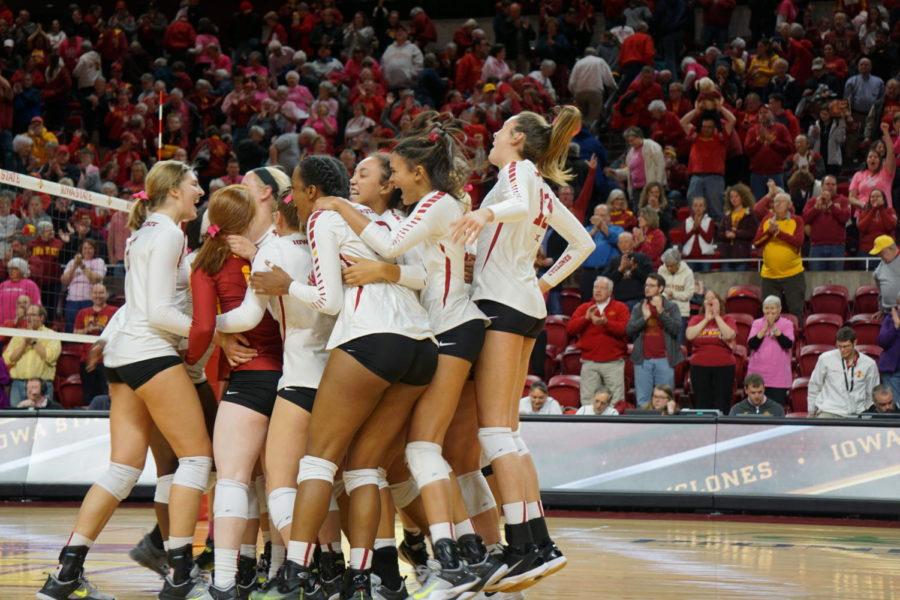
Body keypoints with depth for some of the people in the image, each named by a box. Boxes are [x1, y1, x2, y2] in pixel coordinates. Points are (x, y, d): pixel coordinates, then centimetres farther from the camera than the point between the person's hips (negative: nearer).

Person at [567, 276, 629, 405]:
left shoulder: (620, 308, 7)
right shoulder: (583, 308, 13)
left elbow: (625, 329, -9)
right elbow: (569, 329, 2)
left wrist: (606, 323, -22)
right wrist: (585, 318, -11)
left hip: (613, 362, -2)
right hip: (589, 362, 2)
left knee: (616, 401, -3)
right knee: (588, 400, 1)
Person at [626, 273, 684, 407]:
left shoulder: (671, 307, 5)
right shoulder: (638, 308, 12)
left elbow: (676, 329, -7)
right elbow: (629, 330, 2)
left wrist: (661, 312, -15)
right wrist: (644, 318, -12)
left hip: (664, 360, -2)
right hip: (643, 360, 2)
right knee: (642, 400, 2)